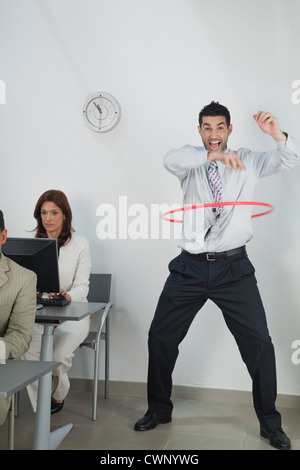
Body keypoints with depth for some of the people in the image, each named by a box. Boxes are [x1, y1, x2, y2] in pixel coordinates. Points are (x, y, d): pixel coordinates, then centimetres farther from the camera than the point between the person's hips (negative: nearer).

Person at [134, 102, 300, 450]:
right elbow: (170, 160, -20)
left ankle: (270, 423, 18)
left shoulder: (248, 162, 6)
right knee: (160, 336, 7)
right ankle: (159, 408, 29)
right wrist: (213, 155, -36)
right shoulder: (191, 162, 4)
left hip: (233, 267, -1)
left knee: (259, 342, -2)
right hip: (190, 267, 1)